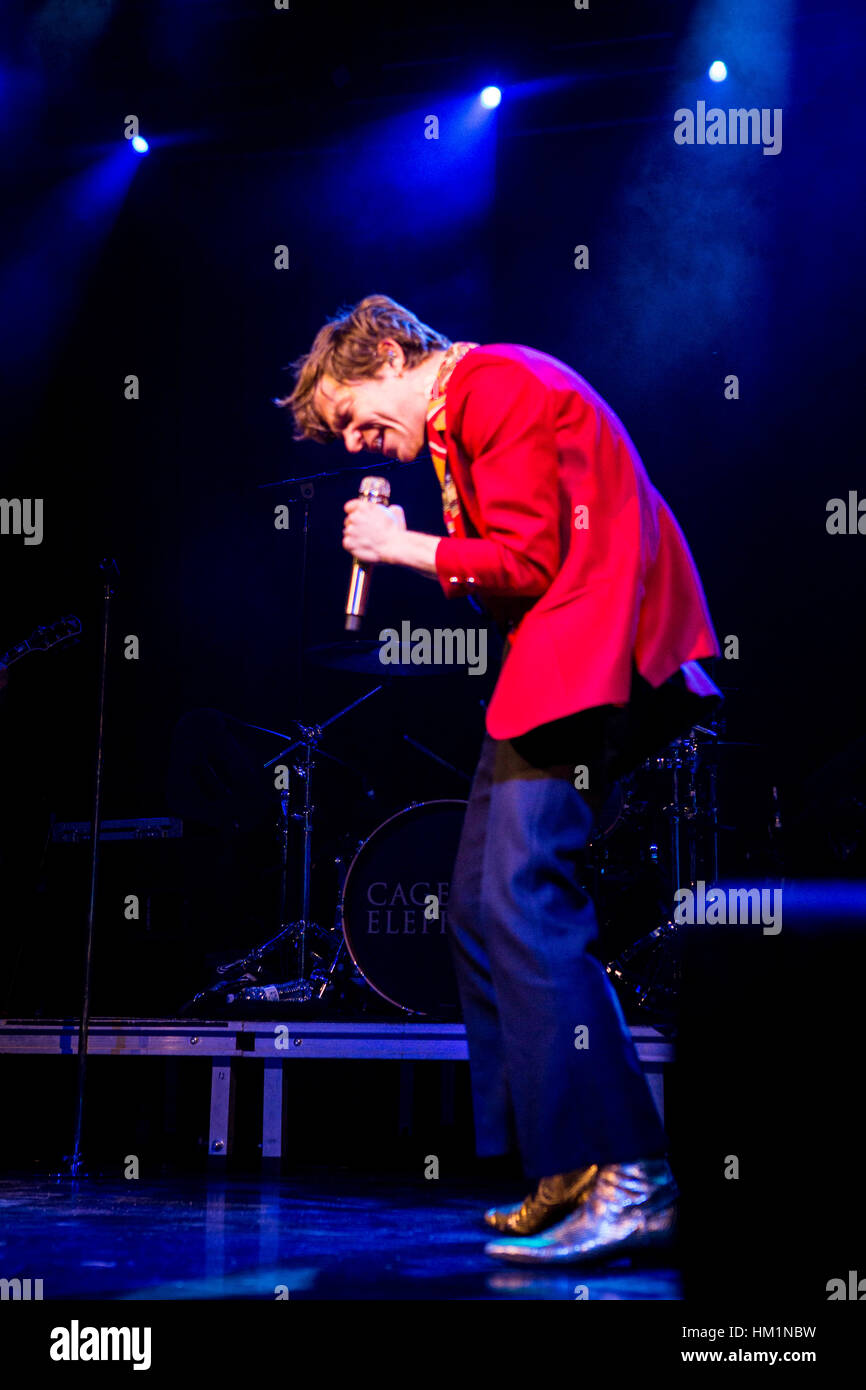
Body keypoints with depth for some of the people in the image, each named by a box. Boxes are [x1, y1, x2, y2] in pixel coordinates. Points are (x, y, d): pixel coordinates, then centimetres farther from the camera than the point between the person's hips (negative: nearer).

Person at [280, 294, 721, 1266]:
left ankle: (632, 1181, -18)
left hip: (587, 659, -11)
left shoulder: (499, 386, -7)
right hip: (554, 671, 11)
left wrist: (406, 548, -3)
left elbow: (529, 564, -14)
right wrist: (399, 552, 13)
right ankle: (571, 1173, 10)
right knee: (480, 916, 7)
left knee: (519, 902, -19)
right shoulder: (469, 414, 25)